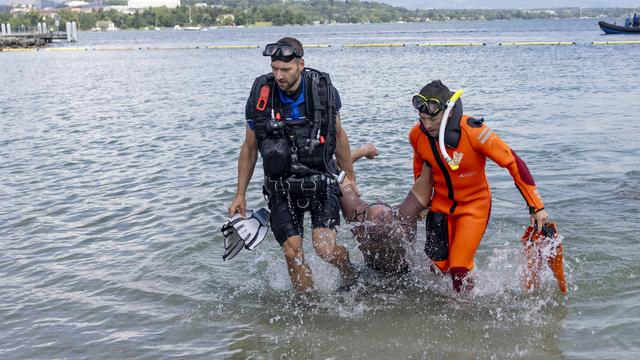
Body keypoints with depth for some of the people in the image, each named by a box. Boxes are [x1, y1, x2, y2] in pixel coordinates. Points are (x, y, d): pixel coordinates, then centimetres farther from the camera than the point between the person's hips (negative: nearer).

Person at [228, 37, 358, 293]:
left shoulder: (323, 90, -7)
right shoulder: (260, 96, -7)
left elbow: (338, 135, 9)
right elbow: (249, 148, 5)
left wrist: (350, 178, 16)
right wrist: (240, 194, 5)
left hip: (321, 182, -1)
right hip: (281, 188, 1)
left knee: (325, 247, -15)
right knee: (292, 253, -7)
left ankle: (348, 272, 18)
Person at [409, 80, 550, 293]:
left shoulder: (474, 132, -29)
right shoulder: (417, 135, -14)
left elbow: (514, 163, -22)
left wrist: (536, 207, -20)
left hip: (474, 205, -4)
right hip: (441, 205, 4)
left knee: (459, 269, -11)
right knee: (439, 264, 1)